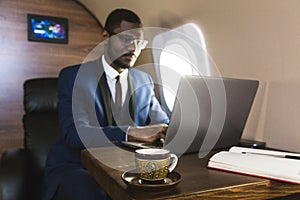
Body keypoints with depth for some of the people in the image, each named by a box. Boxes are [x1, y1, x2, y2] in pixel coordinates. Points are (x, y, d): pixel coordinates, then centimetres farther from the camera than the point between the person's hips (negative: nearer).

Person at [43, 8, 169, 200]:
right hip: (75, 167, -4)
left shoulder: (144, 80, 9)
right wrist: (132, 132, -32)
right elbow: (74, 133, -21)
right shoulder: (73, 77, -7)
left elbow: (162, 123, 7)